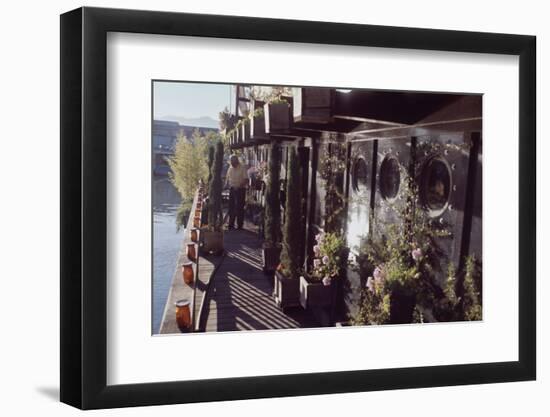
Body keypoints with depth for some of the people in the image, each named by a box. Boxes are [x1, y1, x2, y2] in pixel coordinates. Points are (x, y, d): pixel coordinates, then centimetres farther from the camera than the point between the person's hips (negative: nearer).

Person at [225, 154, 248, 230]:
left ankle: (240, 225, 2)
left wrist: (239, 186, -26)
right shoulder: (230, 169, 10)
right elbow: (227, 178, 20)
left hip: (240, 190, -6)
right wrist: (226, 185, 2)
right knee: (231, 207, 8)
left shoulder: (242, 168, -9)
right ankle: (231, 224, 17)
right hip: (232, 190, 6)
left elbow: (246, 180, -14)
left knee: (239, 207, -4)